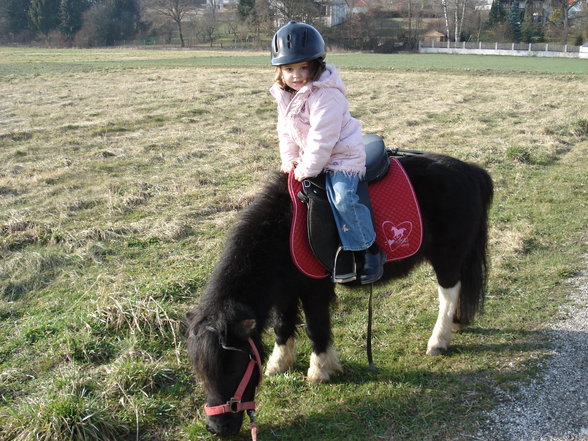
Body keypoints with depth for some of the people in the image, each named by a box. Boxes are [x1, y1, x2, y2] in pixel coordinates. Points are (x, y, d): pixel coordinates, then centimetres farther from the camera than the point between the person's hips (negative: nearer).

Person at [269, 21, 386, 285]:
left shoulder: (325, 95, -26)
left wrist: (308, 169, -21)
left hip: (343, 154, -10)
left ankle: (371, 251, -10)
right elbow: (285, 130, 11)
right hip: (309, 157, 10)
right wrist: (289, 160, 1)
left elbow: (322, 138, -27)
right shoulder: (284, 96, 2)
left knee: (342, 198, -25)